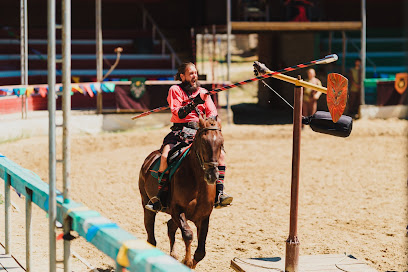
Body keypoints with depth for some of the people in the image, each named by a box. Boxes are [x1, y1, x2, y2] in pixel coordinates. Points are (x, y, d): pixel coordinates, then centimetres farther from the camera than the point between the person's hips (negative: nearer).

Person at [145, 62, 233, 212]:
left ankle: (219, 194, -18)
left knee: (220, 153, -20)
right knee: (165, 156, -29)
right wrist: (193, 104, -24)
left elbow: (212, 113, 7)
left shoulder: (203, 93, 15)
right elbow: (177, 114, -9)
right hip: (179, 131, -3)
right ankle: (161, 196, -19)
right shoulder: (175, 90, 4)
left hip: (199, 132, 3)